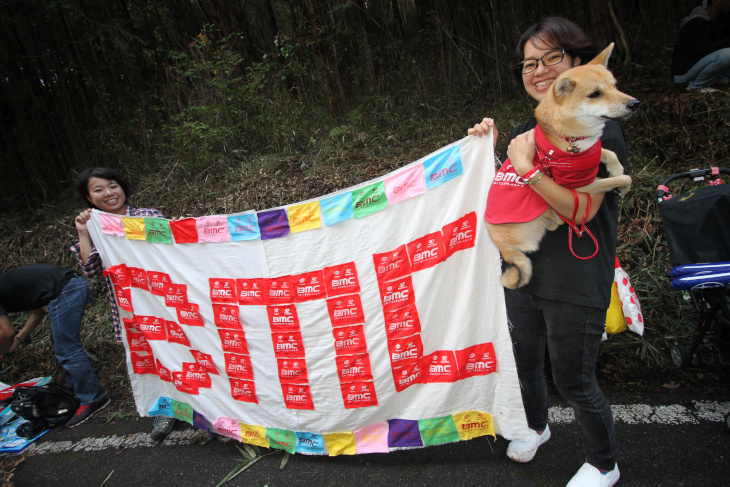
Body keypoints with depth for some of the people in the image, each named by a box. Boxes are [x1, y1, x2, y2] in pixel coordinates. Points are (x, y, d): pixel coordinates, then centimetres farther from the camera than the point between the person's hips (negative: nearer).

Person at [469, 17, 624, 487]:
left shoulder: (601, 129, -11)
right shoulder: (526, 132, 9)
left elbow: (582, 209, -21)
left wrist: (527, 166, -23)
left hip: (576, 285, -6)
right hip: (523, 272, 7)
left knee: (574, 381, 7)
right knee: (526, 361, 22)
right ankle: (536, 426, 53)